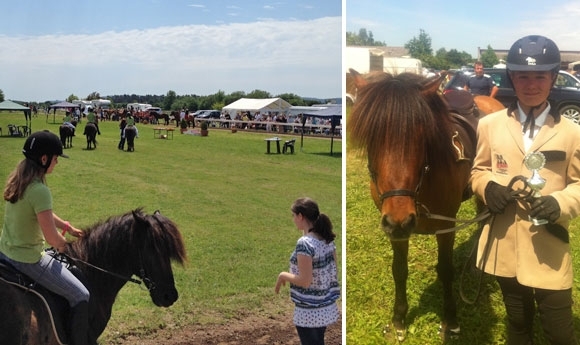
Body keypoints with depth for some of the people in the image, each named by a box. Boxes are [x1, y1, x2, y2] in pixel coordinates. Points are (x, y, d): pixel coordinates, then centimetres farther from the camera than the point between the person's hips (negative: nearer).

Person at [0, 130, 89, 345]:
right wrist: (62, 244, -3)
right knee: (81, 297, 0)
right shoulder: (39, 190, -27)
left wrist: (68, 227, 16)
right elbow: (52, 238, -25)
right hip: (27, 260, -10)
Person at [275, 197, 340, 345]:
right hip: (327, 307, 8)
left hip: (309, 311, -8)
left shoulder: (304, 243, -22)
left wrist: (283, 275, -8)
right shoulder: (327, 239, 2)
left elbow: (305, 281, -24)